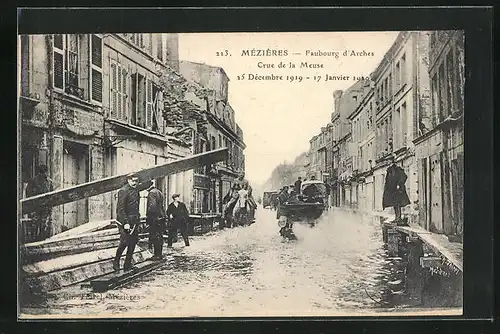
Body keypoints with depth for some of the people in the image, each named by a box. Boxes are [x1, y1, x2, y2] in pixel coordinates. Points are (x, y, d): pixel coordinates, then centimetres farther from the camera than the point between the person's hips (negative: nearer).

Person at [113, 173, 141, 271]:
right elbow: (120, 209, -16)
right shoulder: (123, 191, -11)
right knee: (125, 242, -11)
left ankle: (128, 264, 15)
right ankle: (116, 261, 9)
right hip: (125, 221, -8)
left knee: (133, 242, 6)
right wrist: (125, 223, -20)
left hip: (134, 221, 8)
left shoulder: (136, 190, 14)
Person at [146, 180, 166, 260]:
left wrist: (148, 218, -18)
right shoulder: (160, 192, 16)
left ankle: (157, 255, -1)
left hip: (154, 218, -9)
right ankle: (159, 254, 20)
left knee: (155, 237, -4)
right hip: (161, 217, 9)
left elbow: (152, 206, -22)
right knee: (160, 236, 13)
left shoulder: (152, 193, -13)